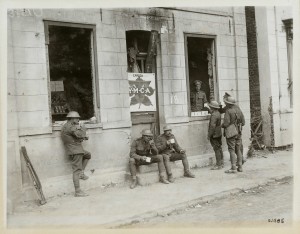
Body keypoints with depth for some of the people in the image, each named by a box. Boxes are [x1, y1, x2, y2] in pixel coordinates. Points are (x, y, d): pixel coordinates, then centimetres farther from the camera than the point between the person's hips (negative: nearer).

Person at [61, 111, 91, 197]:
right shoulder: (69, 127, -17)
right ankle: (78, 191, -8)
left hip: (77, 150, 10)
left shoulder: (67, 126, 17)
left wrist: (83, 137, 4)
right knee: (76, 170, -9)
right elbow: (80, 134, -23)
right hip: (75, 151, -10)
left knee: (88, 155, 29)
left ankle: (81, 173, 20)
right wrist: (83, 128, -4)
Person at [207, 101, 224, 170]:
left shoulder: (214, 115, -21)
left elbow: (212, 126, -25)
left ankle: (218, 165, -1)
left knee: (217, 149, -5)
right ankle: (221, 163, 22)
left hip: (214, 135, -10)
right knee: (219, 149, 14)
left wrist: (209, 135, -18)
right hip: (219, 134, 10)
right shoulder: (218, 113, 9)